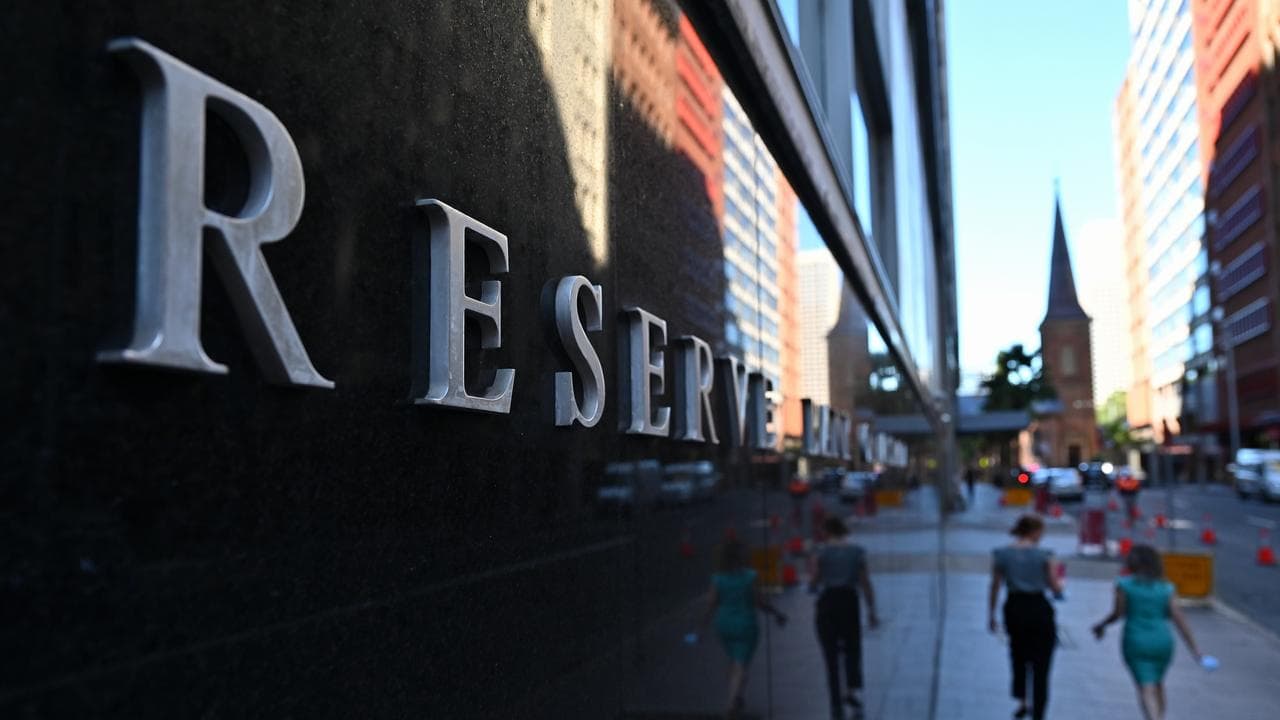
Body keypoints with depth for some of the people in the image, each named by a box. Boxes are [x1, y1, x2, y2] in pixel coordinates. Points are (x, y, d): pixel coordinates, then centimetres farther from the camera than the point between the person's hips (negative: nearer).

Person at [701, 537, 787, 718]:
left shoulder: (718, 577, -7)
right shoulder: (749, 576, -15)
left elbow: (711, 603, -7)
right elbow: (761, 601, -12)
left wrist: (707, 618, 13)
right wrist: (777, 614, 4)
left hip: (724, 624, 4)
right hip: (745, 625, -4)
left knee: (735, 663, 24)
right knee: (741, 666, -1)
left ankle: (736, 699, 31)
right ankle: (732, 701, -18)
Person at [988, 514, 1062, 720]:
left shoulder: (1001, 554, -2)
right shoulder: (1044, 556, -8)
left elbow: (995, 588, 1)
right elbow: (1056, 588, -3)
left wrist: (991, 615, 10)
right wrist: (1060, 583, 20)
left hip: (1014, 609, 3)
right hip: (1039, 609, -2)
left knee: (1018, 656, 25)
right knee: (1041, 664, 6)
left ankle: (1021, 702, 19)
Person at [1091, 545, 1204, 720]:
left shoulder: (1125, 585, -8)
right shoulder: (1165, 588, 2)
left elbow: (1118, 613, -10)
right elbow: (1179, 619, -1)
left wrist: (1101, 625, 7)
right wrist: (1194, 648, 1)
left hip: (1136, 643, -4)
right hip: (1162, 642, 4)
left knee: (1146, 688, -4)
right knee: (1157, 683, 23)